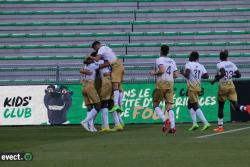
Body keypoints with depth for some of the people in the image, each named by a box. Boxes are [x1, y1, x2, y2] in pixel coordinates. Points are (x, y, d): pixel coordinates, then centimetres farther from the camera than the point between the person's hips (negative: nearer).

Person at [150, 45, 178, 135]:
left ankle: (165, 120, -17)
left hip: (161, 83, -5)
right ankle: (173, 127, -10)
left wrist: (154, 73, -4)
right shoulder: (172, 61, 15)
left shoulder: (159, 60, -3)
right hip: (170, 83, 5)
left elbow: (162, 70, -20)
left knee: (155, 105, 5)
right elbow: (176, 75, 10)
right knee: (170, 106, 2)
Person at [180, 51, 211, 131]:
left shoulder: (189, 64, -7)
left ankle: (206, 123, -20)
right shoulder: (201, 66, 10)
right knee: (190, 104, 21)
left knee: (195, 106, -9)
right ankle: (194, 123, 17)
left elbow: (187, 74, -19)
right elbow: (206, 76, 2)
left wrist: (182, 72, 1)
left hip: (192, 88, -7)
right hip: (198, 88, 7)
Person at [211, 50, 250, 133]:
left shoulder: (220, 65, -9)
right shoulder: (232, 64, 7)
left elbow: (223, 73, -27)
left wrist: (215, 80, -16)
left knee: (220, 107, 12)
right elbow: (239, 75, 8)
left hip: (223, 87, -4)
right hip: (231, 86, 4)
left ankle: (220, 126, 15)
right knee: (235, 107, -2)